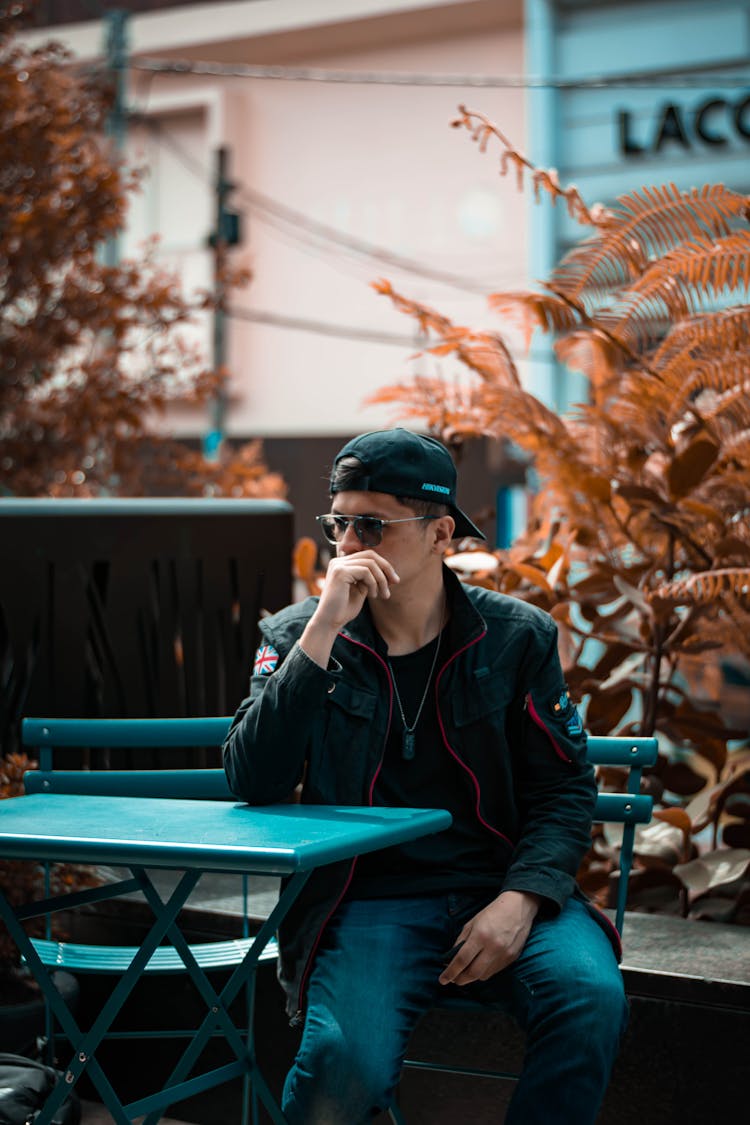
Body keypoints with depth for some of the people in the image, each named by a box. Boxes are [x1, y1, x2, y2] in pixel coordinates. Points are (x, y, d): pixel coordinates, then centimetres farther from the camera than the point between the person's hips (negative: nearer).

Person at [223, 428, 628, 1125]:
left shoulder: (517, 636, 6)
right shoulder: (295, 638, 4)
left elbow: (563, 789, 7)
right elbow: (253, 783, -11)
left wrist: (520, 899, -12)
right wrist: (324, 632, -16)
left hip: (499, 890, 2)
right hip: (367, 902, -1)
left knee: (590, 996, -29)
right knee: (347, 1062, -29)